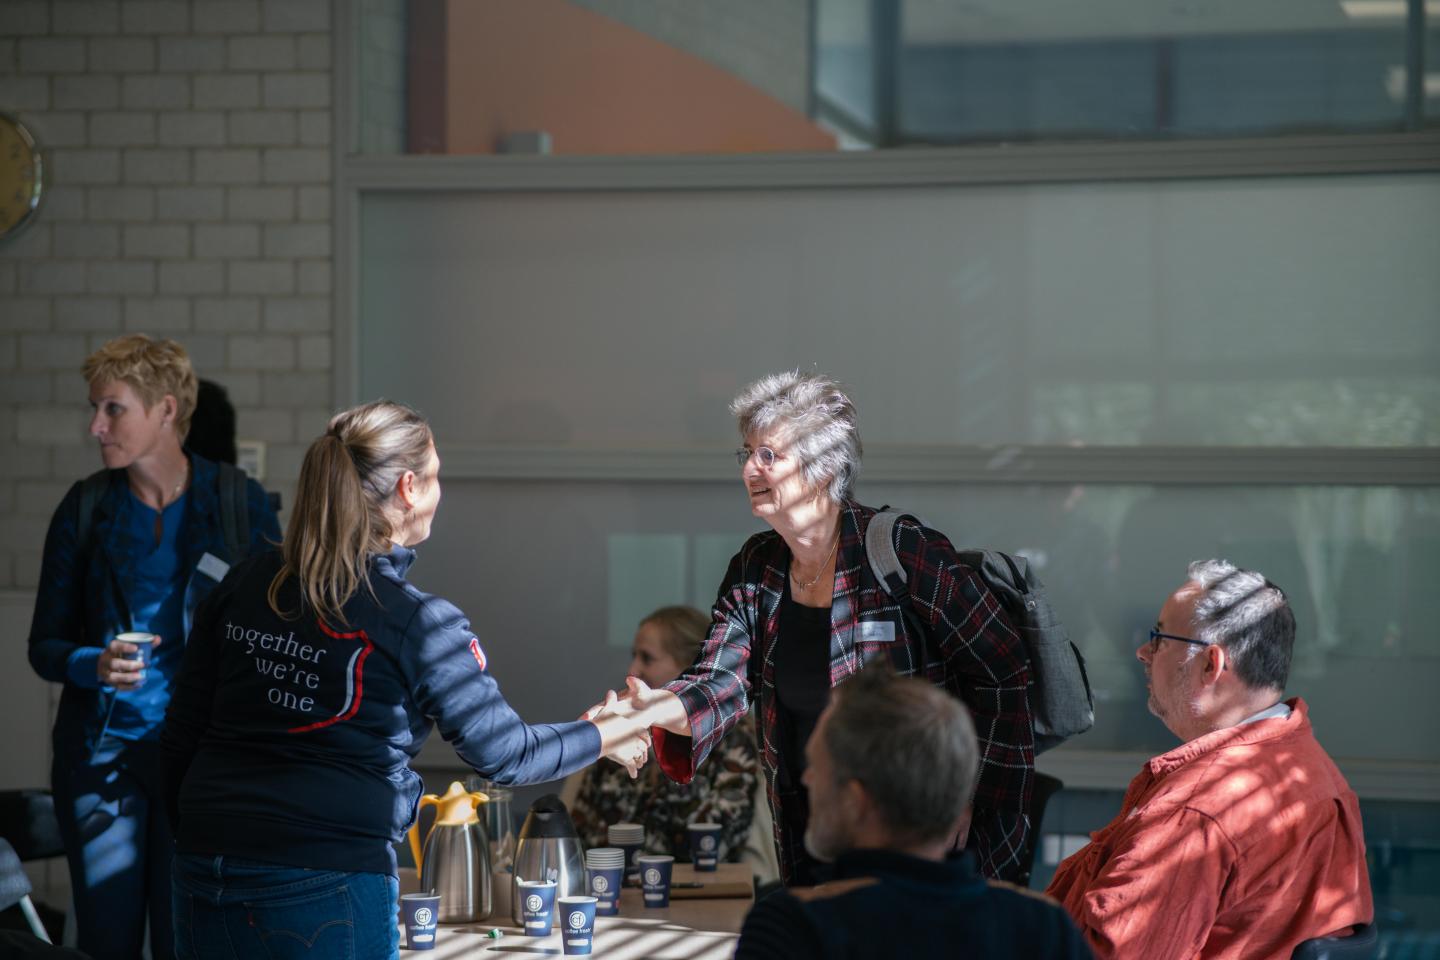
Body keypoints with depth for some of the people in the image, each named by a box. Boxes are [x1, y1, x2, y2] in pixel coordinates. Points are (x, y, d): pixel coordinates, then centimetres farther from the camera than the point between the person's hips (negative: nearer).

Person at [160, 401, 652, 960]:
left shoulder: (241, 585, 5)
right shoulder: (416, 624, -9)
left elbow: (182, 737, 9)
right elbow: (504, 755, -2)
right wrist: (608, 736, 14)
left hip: (205, 877, 5)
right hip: (327, 888, -5)